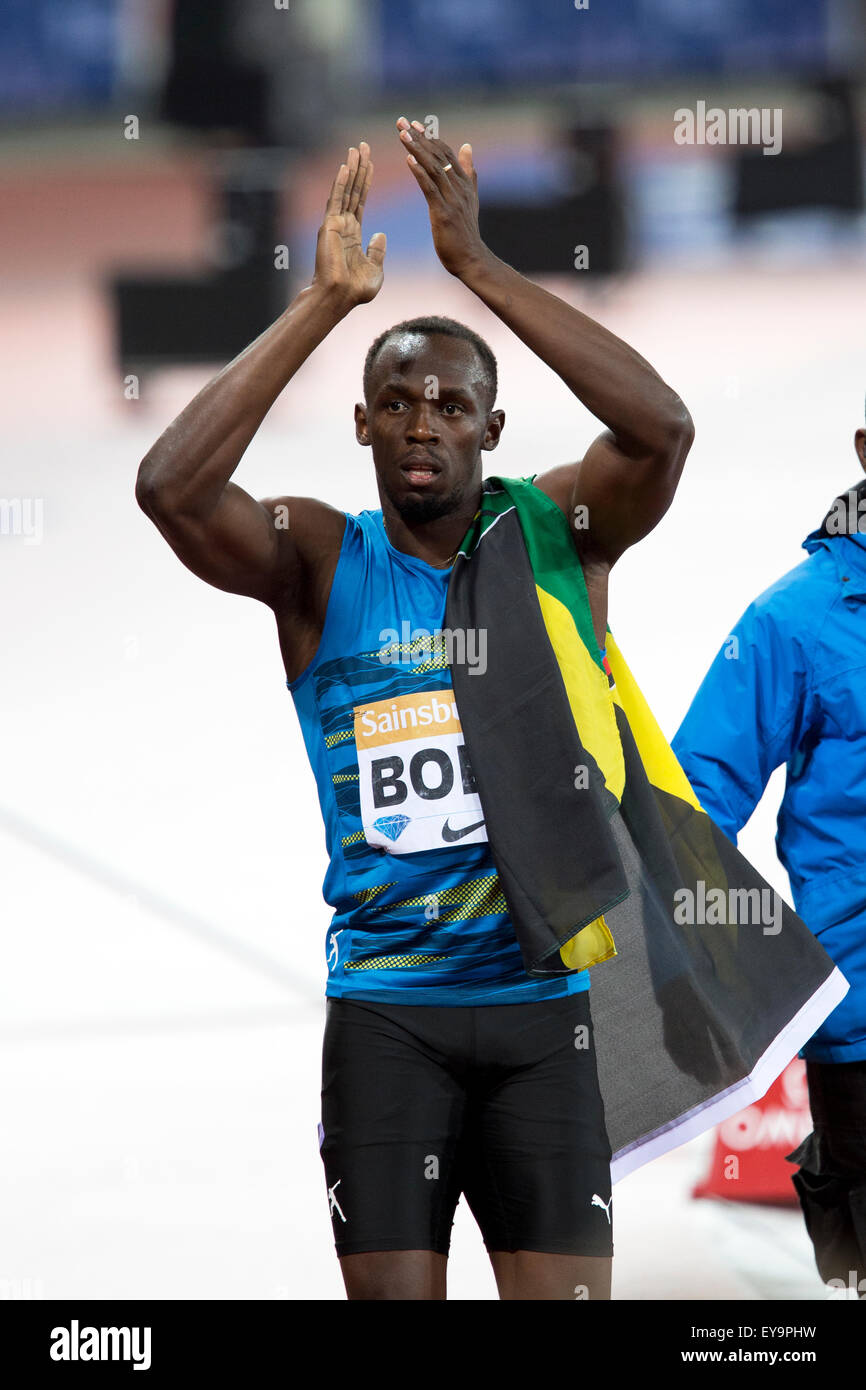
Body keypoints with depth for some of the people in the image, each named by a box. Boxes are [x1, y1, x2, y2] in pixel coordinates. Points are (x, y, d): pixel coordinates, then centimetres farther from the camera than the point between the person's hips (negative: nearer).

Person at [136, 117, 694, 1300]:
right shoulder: (322, 562, 0)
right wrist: (324, 303, -20)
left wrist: (480, 267, -21)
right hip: (384, 1011, 0)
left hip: (544, 1001, 0)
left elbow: (663, 428, -19)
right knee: (393, 1292, 2)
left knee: (567, 1295, 0)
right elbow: (169, 488, -18)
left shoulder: (557, 537, 1)